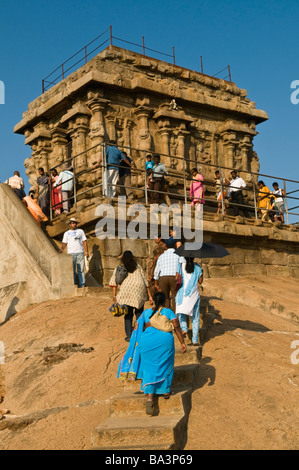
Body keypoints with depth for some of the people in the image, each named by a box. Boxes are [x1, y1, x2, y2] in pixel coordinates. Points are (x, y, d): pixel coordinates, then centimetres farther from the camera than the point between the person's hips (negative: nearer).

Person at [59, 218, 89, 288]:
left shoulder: (80, 231, 14)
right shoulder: (67, 233, 15)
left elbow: (84, 242, 10)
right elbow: (64, 243, 8)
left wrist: (86, 252, -1)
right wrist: (61, 250, -11)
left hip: (80, 253, 0)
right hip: (71, 253, 0)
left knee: (81, 270, -3)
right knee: (72, 271, -3)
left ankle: (82, 285, -2)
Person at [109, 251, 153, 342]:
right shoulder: (138, 267, 21)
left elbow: (114, 281, 4)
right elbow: (145, 281, 17)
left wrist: (114, 296, 2)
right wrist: (149, 296, 19)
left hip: (126, 290, -1)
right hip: (140, 289, 1)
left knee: (128, 314, 8)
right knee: (139, 312, 15)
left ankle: (129, 336, 4)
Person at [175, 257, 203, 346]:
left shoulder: (181, 265, -3)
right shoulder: (197, 267, 1)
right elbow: (200, 281, 4)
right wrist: (201, 272, 19)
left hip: (182, 294, -1)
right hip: (194, 294, 1)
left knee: (181, 312, 16)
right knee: (195, 317, 7)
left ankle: (184, 328, -12)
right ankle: (195, 340, 5)